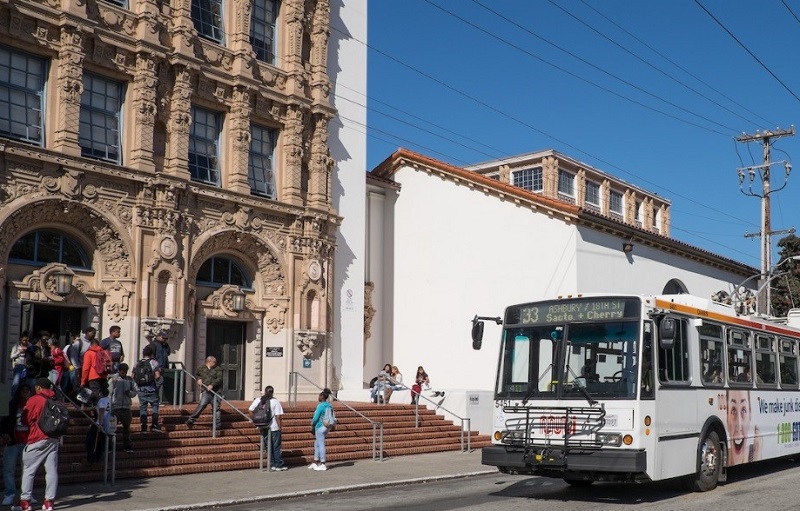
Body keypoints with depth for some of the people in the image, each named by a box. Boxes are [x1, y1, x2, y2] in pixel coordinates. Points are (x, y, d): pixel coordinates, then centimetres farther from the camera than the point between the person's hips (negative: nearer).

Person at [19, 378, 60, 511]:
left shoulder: (34, 400, -6)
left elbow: (25, 420, 0)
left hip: (38, 440, -4)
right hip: (54, 440, 5)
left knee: (28, 470, 4)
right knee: (52, 470, 3)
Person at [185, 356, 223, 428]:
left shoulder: (218, 369, 7)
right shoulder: (201, 369, 11)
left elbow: (219, 379, -6)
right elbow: (197, 374, 32)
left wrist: (212, 385, -19)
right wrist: (198, 379, 10)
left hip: (216, 391, 0)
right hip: (206, 391, 0)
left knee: (216, 407, -1)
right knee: (202, 404, -17)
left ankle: (218, 424, 7)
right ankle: (191, 419, -9)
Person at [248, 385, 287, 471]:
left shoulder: (258, 400, 1)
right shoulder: (275, 402, -10)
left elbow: (251, 410, 1)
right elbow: (278, 416, -13)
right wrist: (280, 426, -4)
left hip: (263, 428, 4)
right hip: (274, 427, -4)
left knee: (268, 447, 13)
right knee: (276, 447, 6)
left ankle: (272, 465, 15)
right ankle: (279, 465, 11)